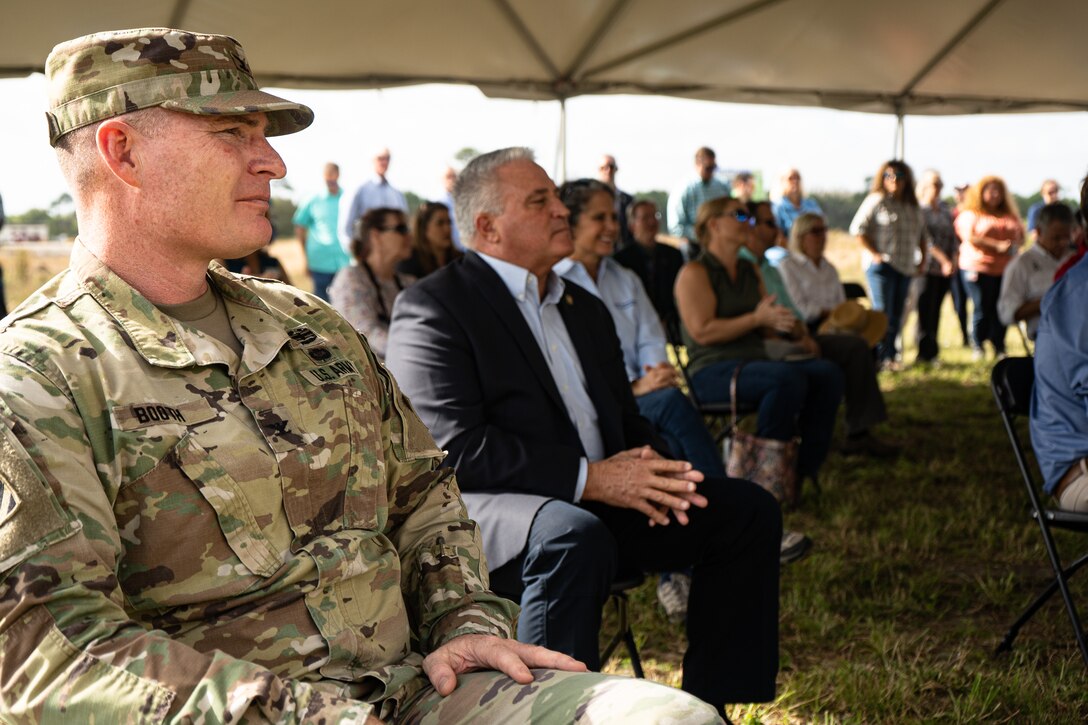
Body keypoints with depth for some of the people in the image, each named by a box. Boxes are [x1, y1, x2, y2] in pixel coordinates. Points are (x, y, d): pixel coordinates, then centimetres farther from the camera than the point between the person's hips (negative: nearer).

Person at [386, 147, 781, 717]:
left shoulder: (585, 309, 21)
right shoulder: (432, 307, -5)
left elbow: (627, 419, 21)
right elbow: (454, 449, -16)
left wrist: (653, 475, -4)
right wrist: (587, 477, -20)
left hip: (600, 504, 8)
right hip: (487, 508, -8)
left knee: (748, 510, -4)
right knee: (576, 537, -39)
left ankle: (706, 706, 2)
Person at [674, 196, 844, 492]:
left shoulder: (750, 272, 22)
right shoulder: (694, 273, -3)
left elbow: (771, 318, 25)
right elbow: (702, 331, -14)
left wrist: (795, 329, 2)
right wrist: (757, 318, -19)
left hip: (755, 363, 8)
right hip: (713, 372, -8)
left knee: (828, 373, -16)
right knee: (789, 377, -34)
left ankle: (808, 469, -14)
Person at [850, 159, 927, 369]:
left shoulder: (913, 206, 16)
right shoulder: (876, 201, -4)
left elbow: (921, 235, 24)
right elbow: (857, 228, -10)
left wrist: (922, 259, 12)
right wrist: (874, 253, -14)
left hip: (906, 266, 6)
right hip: (882, 264, -6)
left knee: (897, 314, 7)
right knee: (883, 312, -10)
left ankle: (891, 355, 12)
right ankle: (880, 357, -6)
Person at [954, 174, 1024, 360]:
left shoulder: (1010, 216, 20)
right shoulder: (970, 214, 2)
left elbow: (1020, 235, 20)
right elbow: (970, 238, -11)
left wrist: (1014, 246, -4)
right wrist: (997, 246, -17)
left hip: (1005, 269, 4)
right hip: (978, 268, -4)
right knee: (982, 309, -4)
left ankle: (999, 348, 10)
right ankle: (978, 348, 8)